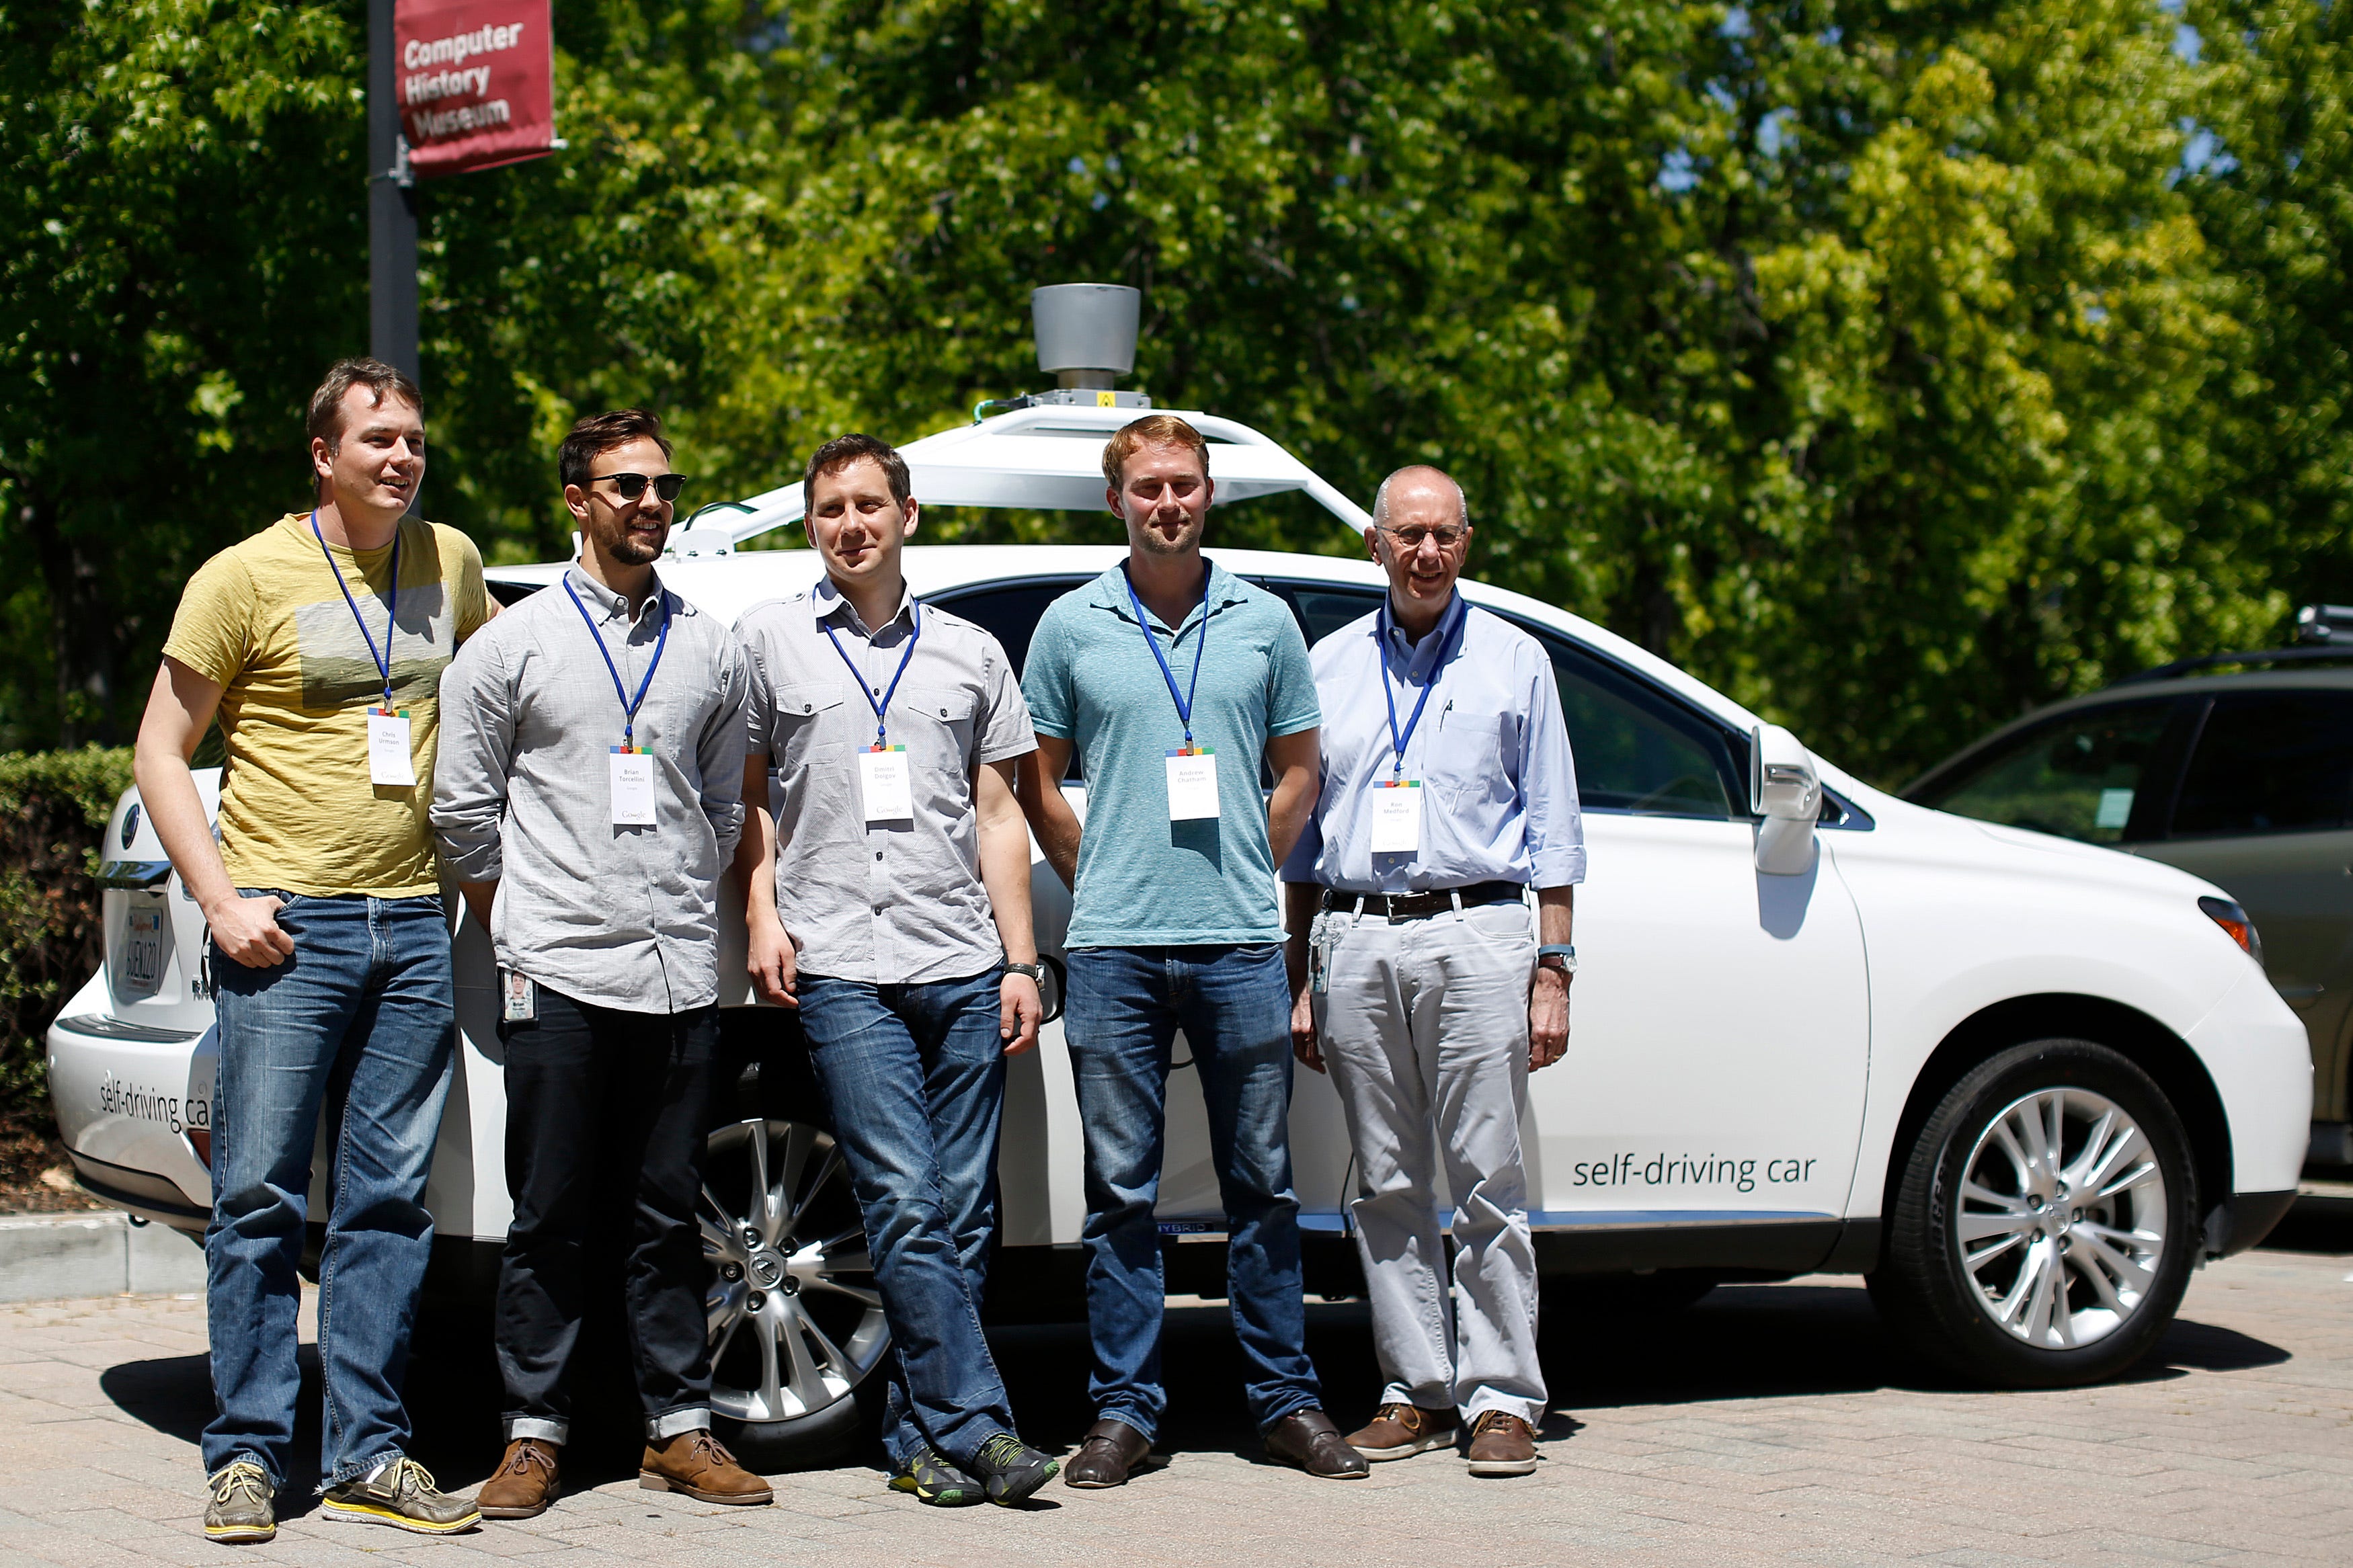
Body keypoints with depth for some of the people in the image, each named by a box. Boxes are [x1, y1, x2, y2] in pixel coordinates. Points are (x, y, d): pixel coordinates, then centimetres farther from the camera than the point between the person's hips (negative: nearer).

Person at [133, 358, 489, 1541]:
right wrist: (220, 899, -11)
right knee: (261, 1197, -5)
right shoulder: (247, 576, -2)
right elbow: (161, 751, 0)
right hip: (286, 923, -4)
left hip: (413, 922, 4)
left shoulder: (450, 561, 10)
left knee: (387, 1199, 5)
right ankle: (247, 1456, 2)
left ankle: (369, 1455, 11)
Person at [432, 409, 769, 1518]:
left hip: (680, 973, 3)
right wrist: (517, 929, 5)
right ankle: (533, 1436, 7)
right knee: (551, 1219, 0)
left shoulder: (710, 651, 12)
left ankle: (679, 1428, 12)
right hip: (558, 971, -3)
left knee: (668, 1216, 7)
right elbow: (462, 807, 5)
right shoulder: (513, 644, 3)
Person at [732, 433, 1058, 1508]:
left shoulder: (970, 653, 16)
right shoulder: (770, 641, 10)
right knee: (907, 1207, -11)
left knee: (962, 1216, 2)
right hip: (840, 966, -3)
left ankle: (920, 1439, 9)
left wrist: (1020, 962, 9)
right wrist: (762, 917, 0)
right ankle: (976, 1428, -11)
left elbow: (997, 816, 15)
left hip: (962, 965, 3)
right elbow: (745, 794, 12)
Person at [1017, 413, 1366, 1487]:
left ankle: (1286, 1401, 13)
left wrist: (1238, 875, 8)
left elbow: (1297, 774, 15)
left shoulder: (1265, 623, 8)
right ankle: (1124, 1409, 9)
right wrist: (1101, 886, 6)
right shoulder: (1072, 625, 5)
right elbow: (1038, 785, 11)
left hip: (1239, 943, 1)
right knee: (1120, 1187, 3)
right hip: (1114, 951, -1)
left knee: (1262, 1182, 6)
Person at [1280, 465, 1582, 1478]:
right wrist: (1301, 979, 10)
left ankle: (1501, 1396, 1)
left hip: (1475, 937, -2)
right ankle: (1416, 1388, 12)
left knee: (1488, 1182, -4)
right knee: (1387, 1185, 5)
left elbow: (1552, 830, 6)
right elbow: (1302, 832, 15)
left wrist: (1553, 971, -2)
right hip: (1355, 942, 3)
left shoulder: (1514, 661, 8)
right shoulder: (1329, 666, 13)